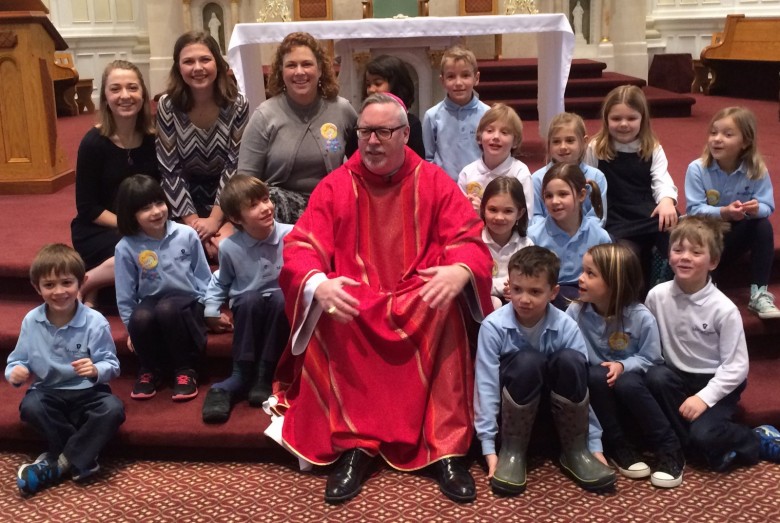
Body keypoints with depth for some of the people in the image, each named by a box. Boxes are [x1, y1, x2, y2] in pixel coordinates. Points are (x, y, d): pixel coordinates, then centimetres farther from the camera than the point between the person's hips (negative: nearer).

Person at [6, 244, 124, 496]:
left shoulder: (95, 322, -12)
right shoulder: (31, 321, -2)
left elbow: (112, 365, -10)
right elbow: (18, 359, 5)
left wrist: (96, 370, -33)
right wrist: (16, 372, -19)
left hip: (87, 392, -2)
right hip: (48, 392, 2)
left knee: (113, 409, -31)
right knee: (30, 406, -32)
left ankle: (58, 463, -20)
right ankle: (81, 459, -18)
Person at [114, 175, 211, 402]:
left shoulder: (187, 235, -5)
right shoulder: (126, 248, -8)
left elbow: (203, 277, 5)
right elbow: (125, 295, 1)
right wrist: (131, 328, 0)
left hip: (186, 302, -1)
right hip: (150, 302, 1)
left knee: (166, 309, -35)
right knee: (140, 318, -34)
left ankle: (185, 370, -14)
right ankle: (149, 370, -2)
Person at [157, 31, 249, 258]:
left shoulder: (237, 104, -10)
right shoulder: (168, 105, -10)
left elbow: (236, 165, -12)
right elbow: (169, 170, -10)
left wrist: (215, 219, -19)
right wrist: (193, 221, -18)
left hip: (227, 202, 0)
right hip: (184, 202, 1)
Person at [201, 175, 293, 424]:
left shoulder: (291, 235, -14)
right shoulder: (229, 247, -9)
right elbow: (220, 282, 10)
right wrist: (211, 310, 1)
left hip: (281, 309, 0)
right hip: (247, 310, 1)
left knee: (281, 298, -35)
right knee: (251, 299, -34)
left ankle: (263, 377, -24)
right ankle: (241, 377, -25)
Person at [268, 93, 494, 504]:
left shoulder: (434, 182, 2)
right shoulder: (334, 186, 2)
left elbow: (471, 241, -5)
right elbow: (300, 248, -7)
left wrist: (460, 271, -31)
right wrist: (318, 284, -32)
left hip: (420, 303, 0)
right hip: (353, 303, 0)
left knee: (448, 315, -31)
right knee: (323, 320, -31)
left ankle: (446, 449, -22)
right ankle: (352, 446, -21)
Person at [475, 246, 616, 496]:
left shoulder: (566, 327, -15)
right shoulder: (494, 326, -19)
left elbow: (581, 387, -14)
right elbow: (486, 386, -19)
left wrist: (594, 444, -14)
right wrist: (489, 447, -22)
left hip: (552, 409, 2)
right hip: (513, 409, -2)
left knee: (570, 361, -29)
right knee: (528, 361, -34)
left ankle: (575, 450, -11)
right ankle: (512, 450, -16)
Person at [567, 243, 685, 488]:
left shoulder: (641, 318, -16)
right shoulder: (576, 311, -10)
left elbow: (650, 359, -9)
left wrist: (623, 366, -23)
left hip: (631, 388, -2)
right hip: (597, 393, 2)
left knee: (628, 383, -35)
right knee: (596, 375, -31)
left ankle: (669, 450, -18)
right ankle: (618, 445, -16)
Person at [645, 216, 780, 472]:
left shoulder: (724, 308, -18)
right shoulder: (657, 296, -9)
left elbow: (736, 367, -15)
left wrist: (704, 397, -23)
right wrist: (651, 365, -15)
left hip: (718, 382, -4)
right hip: (678, 376, 4)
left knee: (703, 434, -26)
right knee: (655, 377, -29)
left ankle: (757, 440, 7)